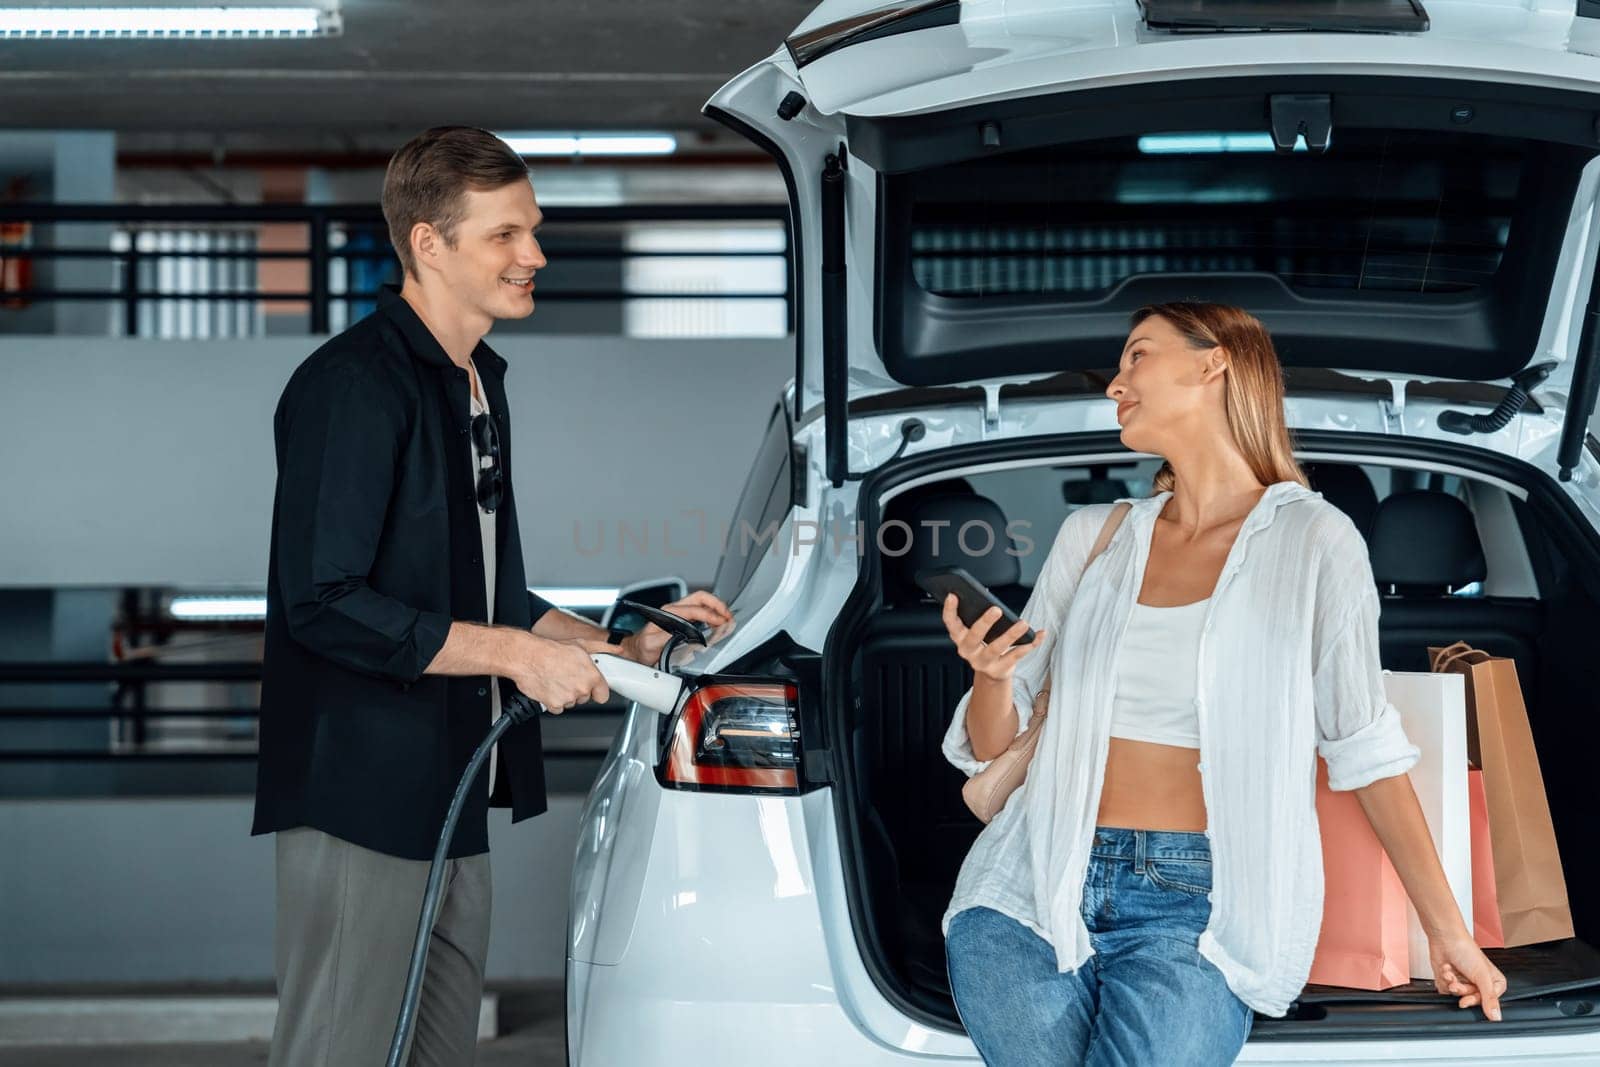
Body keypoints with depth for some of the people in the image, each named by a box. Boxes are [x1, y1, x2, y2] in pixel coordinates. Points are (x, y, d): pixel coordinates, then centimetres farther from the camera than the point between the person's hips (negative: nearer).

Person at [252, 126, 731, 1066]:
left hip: (455, 802, 10)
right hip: (362, 802, -9)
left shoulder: (479, 386, 17)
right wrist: (517, 653, -18)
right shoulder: (352, 386, -13)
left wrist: (626, 646, 12)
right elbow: (325, 604, -20)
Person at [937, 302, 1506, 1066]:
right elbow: (994, 748, 14)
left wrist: (1448, 931, 3)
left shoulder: (1312, 540, 1)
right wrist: (991, 674, -9)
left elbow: (1366, 750, 4)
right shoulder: (1092, 535, 12)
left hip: (1192, 913, -3)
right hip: (1035, 890, 3)